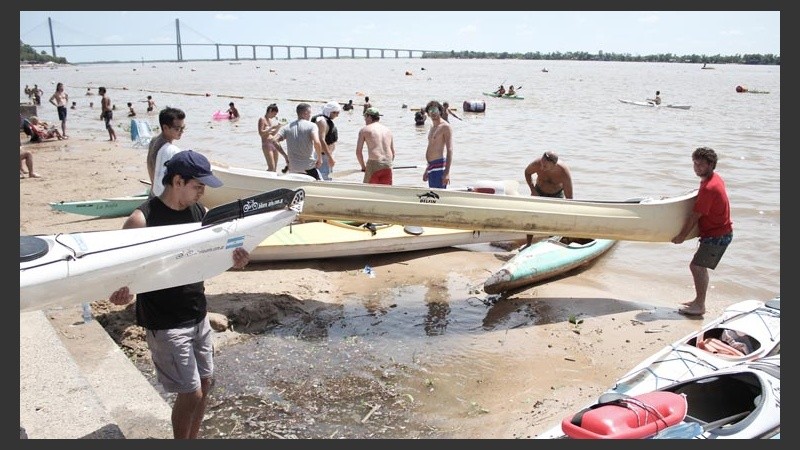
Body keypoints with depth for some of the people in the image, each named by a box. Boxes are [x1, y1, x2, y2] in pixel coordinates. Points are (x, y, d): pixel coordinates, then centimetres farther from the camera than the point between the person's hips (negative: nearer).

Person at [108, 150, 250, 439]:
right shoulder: (143, 220, -19)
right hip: (165, 323, -7)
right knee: (190, 393, -2)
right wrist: (118, 290, -41)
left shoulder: (199, 211, 0)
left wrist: (233, 259, -17)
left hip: (198, 315, 7)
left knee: (205, 383, 16)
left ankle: (193, 439, 37)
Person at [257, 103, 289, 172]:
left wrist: (278, 127, 0)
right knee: (271, 168, -13)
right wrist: (271, 127, -19)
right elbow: (261, 133, -16)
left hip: (275, 144, 8)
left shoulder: (273, 119, 12)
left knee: (275, 168, 9)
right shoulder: (262, 119, -8)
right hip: (267, 144, -8)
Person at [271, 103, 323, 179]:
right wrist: (320, 158, -9)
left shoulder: (287, 127, 8)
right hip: (309, 167, -5)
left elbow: (274, 140, -2)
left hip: (293, 167, 5)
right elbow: (317, 142, -22)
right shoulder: (311, 126, -6)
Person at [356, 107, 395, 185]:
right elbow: (393, 153, 18)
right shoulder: (388, 130, 19)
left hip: (373, 164, -4)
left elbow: (358, 151, 2)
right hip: (387, 166, 4)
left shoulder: (364, 129, 6)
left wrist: (363, 167, 13)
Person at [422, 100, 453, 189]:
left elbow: (449, 150, -16)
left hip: (440, 166, -9)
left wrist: (447, 172, -24)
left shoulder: (445, 127, -9)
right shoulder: (432, 127, 20)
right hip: (431, 166, 9)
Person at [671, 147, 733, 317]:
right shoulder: (715, 177, 7)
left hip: (717, 236, -10)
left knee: (696, 266, -10)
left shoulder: (708, 188, -24)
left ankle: (699, 306, -5)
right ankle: (699, 301, 25)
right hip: (719, 231, 10)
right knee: (700, 266, 16)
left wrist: (681, 236, -11)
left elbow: (695, 216, -20)